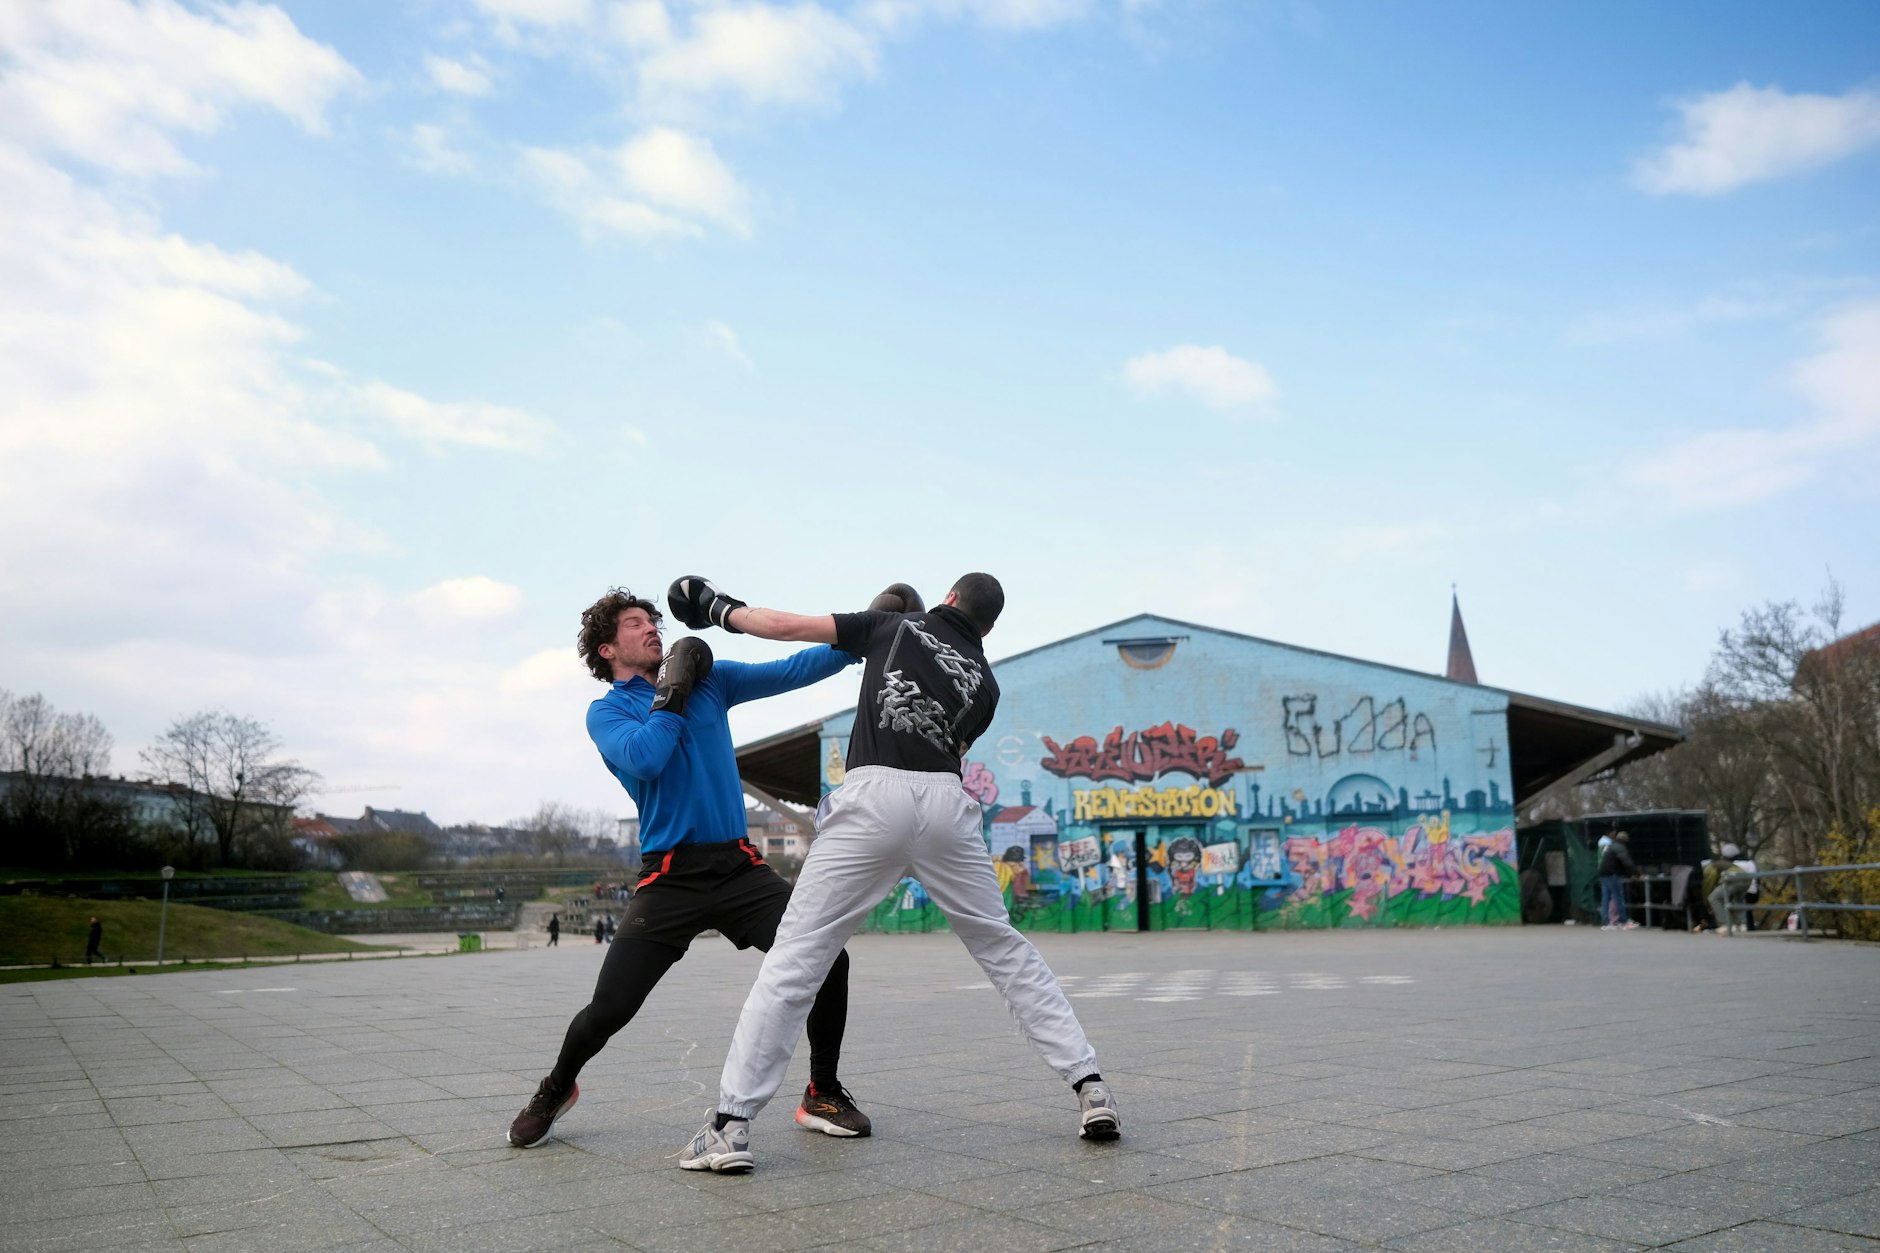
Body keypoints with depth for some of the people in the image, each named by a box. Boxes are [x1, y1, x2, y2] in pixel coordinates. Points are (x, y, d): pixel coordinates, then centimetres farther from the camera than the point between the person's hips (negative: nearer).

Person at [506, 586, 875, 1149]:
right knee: (608, 1009, -6)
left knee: (827, 958, -14)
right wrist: (673, 693, -9)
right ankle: (556, 1089, 29)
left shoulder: (710, 680, 12)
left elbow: (790, 671, 3)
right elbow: (643, 759, -18)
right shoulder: (606, 711, 3)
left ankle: (822, 1095, 8)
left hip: (740, 869, 3)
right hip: (670, 878, -2)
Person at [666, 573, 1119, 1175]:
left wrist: (720, 609, 30)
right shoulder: (984, 682, 22)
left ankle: (731, 1124, -3)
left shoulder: (894, 624, 18)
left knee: (796, 955, 0)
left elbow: (787, 626, 15)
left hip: (872, 795, -2)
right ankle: (1089, 1087, 14)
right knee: (1004, 949, 16)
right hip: (946, 802, 3)